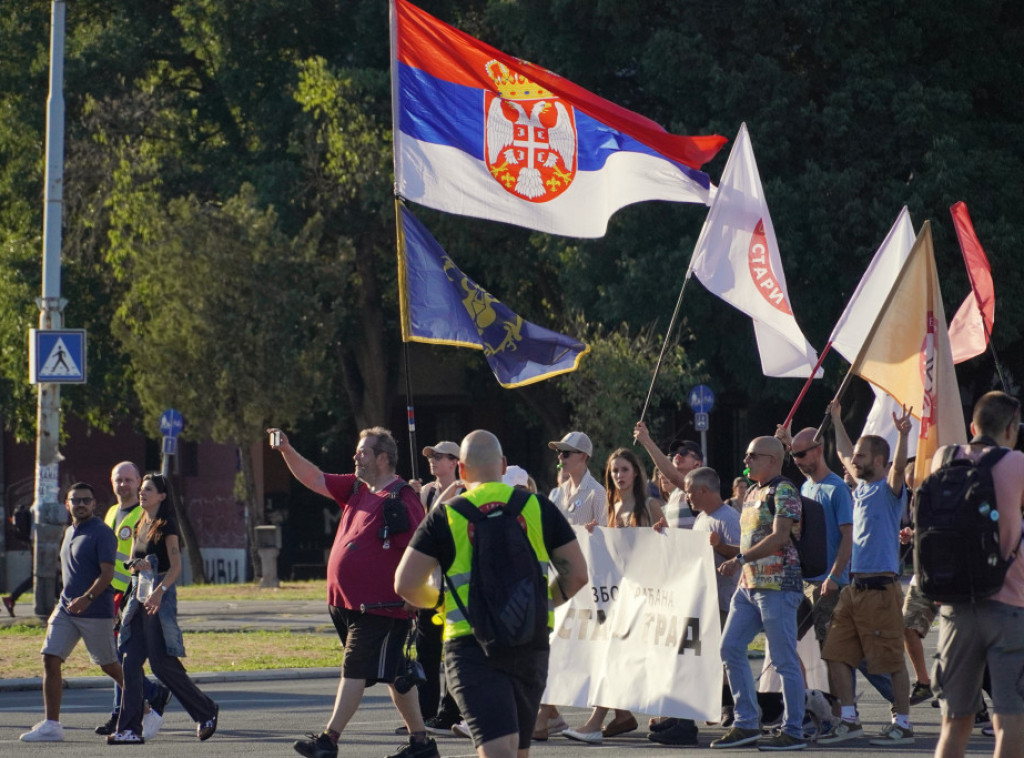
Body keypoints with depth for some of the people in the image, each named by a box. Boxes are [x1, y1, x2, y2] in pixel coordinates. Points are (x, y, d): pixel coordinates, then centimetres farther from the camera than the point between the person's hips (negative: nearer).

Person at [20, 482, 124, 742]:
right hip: (66, 609, 7)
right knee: (50, 660, -6)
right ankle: (51, 725, -6)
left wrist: (86, 598, -31)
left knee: (109, 665, 4)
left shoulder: (102, 534, -11)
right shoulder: (69, 533, 15)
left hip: (96, 612, -7)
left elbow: (107, 573, -19)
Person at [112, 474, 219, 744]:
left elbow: (176, 566, -15)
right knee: (131, 662, -2)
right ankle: (129, 729, -4)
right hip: (139, 595, 8)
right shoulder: (140, 526, 17)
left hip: (161, 597, -8)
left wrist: (159, 591, -30)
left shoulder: (166, 526, -7)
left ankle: (206, 711, 11)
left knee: (162, 663, -6)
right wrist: (138, 565, -4)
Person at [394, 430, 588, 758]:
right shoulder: (538, 507, 5)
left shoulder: (445, 516, 0)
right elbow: (576, 574, 5)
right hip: (531, 643, 3)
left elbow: (406, 585, -5)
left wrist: (436, 600, 16)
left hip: (469, 643, -3)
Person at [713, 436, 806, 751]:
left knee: (784, 659, -5)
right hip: (749, 584, 10)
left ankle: (793, 732, 0)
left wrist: (741, 559, -25)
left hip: (778, 585, -10)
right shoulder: (752, 493, 17)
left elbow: (779, 537, -22)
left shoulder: (783, 492, -11)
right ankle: (746, 723, 11)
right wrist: (741, 563, 16)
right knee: (730, 648, 6)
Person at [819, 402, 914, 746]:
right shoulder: (862, 488, 16)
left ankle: (902, 724, 1)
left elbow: (899, 467, -26)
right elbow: (845, 455, 32)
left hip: (881, 587, -8)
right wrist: (837, 421, 39)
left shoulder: (889, 489, -5)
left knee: (891, 659, -4)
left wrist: (902, 435, -40)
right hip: (854, 585, 8)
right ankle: (849, 720, 10)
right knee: (836, 653, 4)